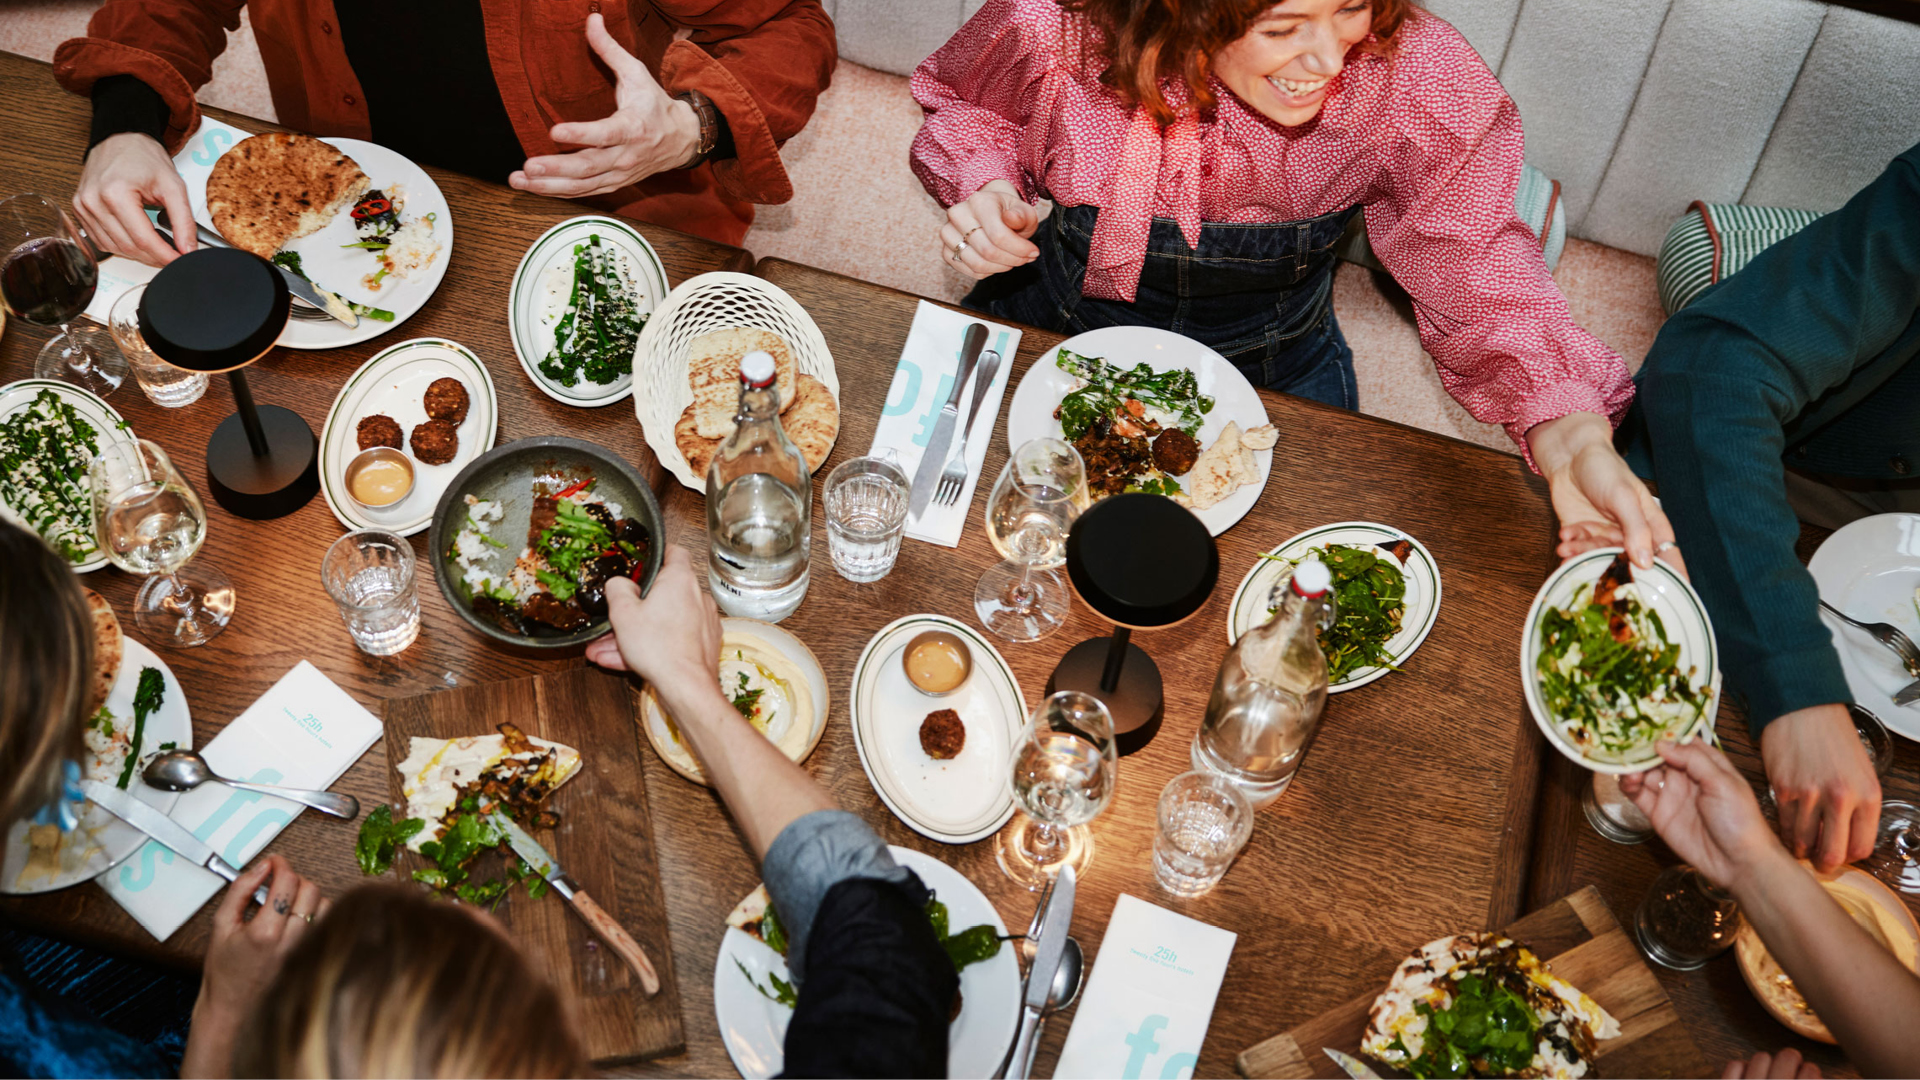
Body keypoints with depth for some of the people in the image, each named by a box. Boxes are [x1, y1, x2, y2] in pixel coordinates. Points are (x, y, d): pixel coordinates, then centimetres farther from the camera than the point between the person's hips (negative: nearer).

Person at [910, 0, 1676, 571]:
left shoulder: (1415, 74, -29)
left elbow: (1474, 266, -21)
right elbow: (971, 106, -4)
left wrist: (1571, 435, -38)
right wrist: (984, 180, -27)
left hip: (1273, 370, 0)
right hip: (1064, 324, 0)